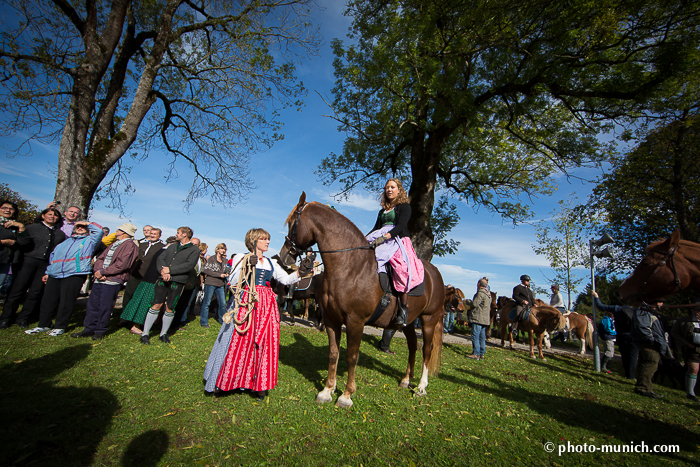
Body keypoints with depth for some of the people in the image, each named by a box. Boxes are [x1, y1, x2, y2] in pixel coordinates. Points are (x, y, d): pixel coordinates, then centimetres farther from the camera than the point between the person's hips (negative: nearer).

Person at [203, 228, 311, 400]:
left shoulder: (271, 263, 15)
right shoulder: (241, 258, 3)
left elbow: (286, 279, 9)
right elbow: (232, 282, -6)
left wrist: (300, 272, -6)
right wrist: (246, 266, -18)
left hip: (267, 305, 4)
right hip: (245, 303, -4)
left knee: (265, 343, 6)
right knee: (239, 342, -1)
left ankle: (260, 385, 20)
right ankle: (222, 380, 21)